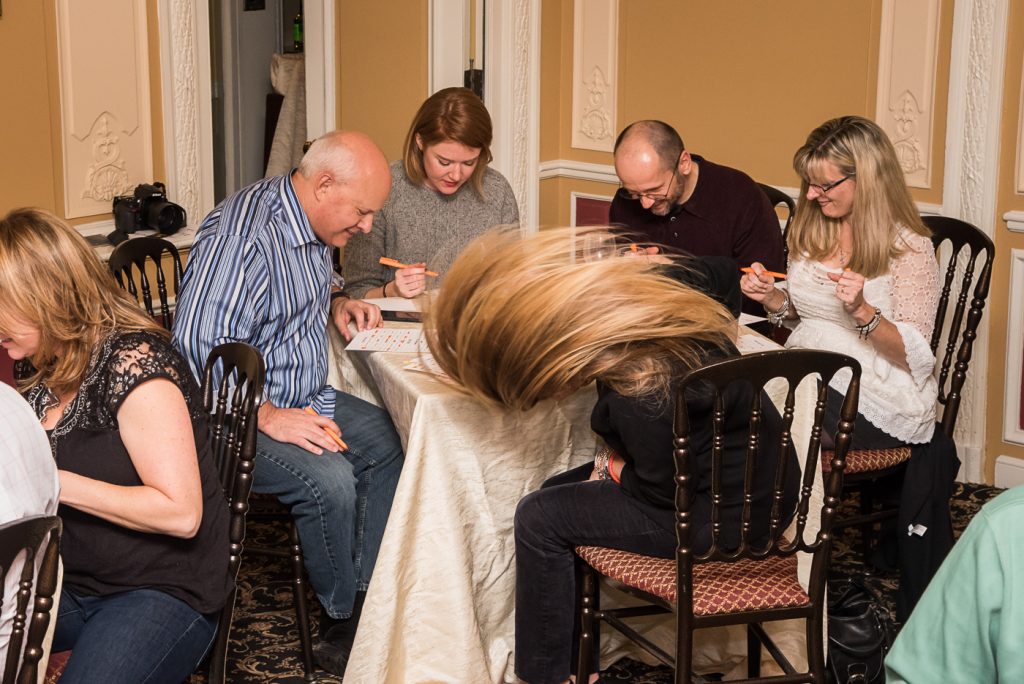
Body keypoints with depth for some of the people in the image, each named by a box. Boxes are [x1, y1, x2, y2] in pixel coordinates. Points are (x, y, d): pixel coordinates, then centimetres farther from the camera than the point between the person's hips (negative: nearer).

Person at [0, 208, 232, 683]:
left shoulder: (134, 363, -16)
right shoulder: (43, 371, 8)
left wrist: (54, 482, -21)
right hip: (68, 582, 7)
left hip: (165, 591, -7)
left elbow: (181, 513, -22)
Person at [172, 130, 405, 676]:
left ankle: (366, 591, 6)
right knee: (328, 479, -28)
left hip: (305, 398, 10)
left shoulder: (312, 224, 5)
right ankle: (341, 622, -6)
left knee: (389, 442, 2)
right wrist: (267, 417, -30)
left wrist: (337, 301, 7)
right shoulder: (242, 235, -26)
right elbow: (200, 345, -31)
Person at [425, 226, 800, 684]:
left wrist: (614, 470, 1)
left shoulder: (639, 391, -32)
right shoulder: (635, 287, -8)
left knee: (541, 518, -8)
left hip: (729, 514, -10)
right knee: (558, 494, 12)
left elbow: (667, 489, -21)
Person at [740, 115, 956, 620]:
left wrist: (862, 310, -25)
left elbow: (912, 354, -9)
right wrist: (773, 299, 3)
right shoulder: (812, 230, 13)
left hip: (875, 398, -6)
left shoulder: (909, 249, -5)